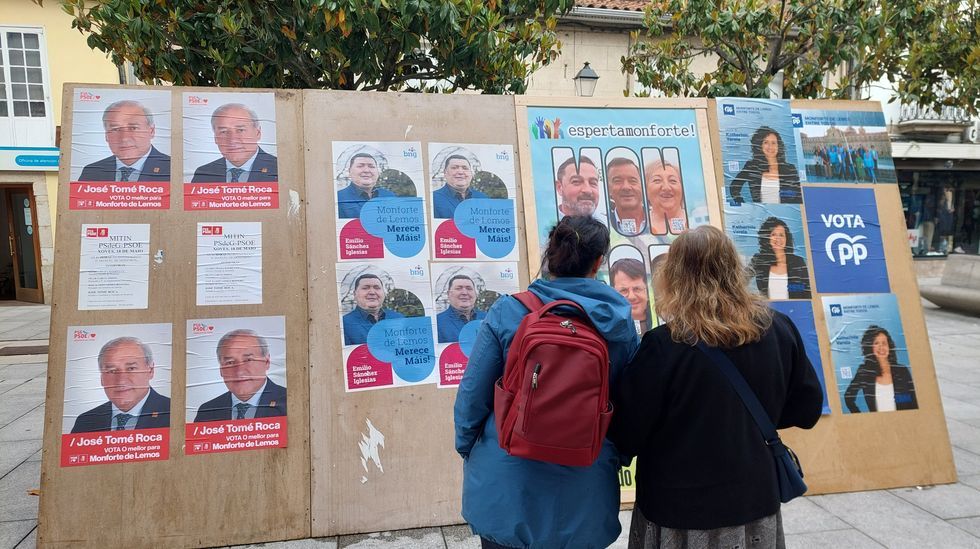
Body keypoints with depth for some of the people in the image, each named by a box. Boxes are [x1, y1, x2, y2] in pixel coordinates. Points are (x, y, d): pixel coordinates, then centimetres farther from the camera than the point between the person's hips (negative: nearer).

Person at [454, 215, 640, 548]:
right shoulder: (620, 319, -7)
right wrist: (618, 455, 19)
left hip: (508, 487, -1)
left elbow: (473, 392, -8)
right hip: (584, 492, 2)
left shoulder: (507, 312, -14)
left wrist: (466, 446, 10)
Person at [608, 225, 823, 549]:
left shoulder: (663, 345, -21)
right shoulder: (778, 329, -8)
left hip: (679, 511, -4)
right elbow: (807, 409, 6)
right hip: (756, 502, 4)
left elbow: (626, 435, -14)